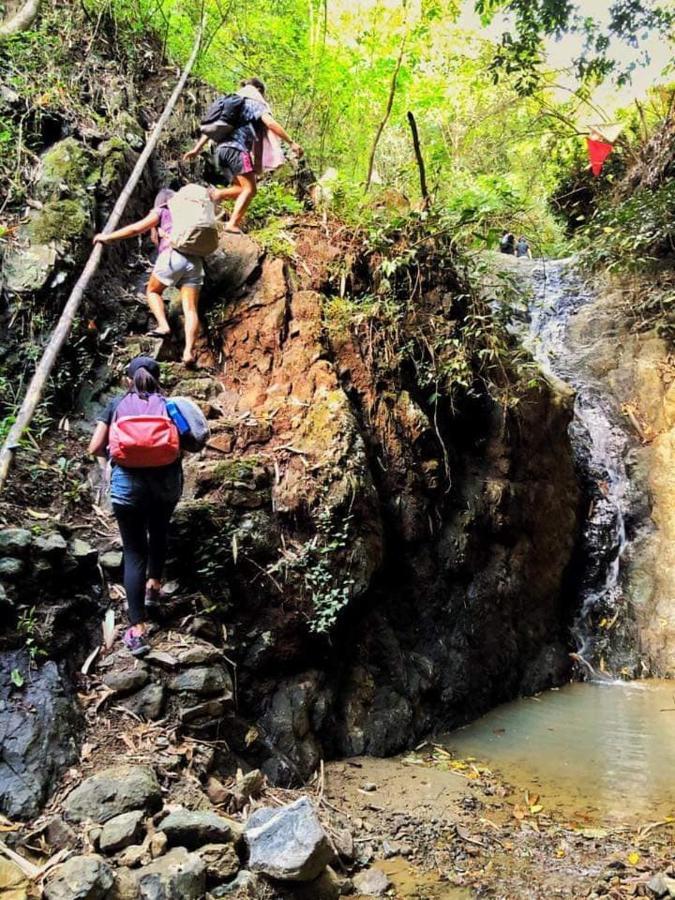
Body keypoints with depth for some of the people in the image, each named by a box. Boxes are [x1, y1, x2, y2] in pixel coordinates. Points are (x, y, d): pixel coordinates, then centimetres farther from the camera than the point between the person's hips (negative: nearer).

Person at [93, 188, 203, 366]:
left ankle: (163, 326, -1)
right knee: (190, 308, -2)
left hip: (172, 255, -3)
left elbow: (136, 228, 9)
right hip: (195, 260, 3)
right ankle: (189, 351, -17)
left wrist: (108, 237, 16)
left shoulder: (161, 211, 18)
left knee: (153, 291, 21)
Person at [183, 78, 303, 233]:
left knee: (242, 188, 13)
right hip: (237, 149, -7)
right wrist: (291, 142, -10)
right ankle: (232, 223, -22)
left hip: (221, 149, 7)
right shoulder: (255, 103, 7)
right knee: (250, 189, -7)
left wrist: (197, 149, 23)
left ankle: (217, 194, -13)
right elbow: (270, 123, -9)